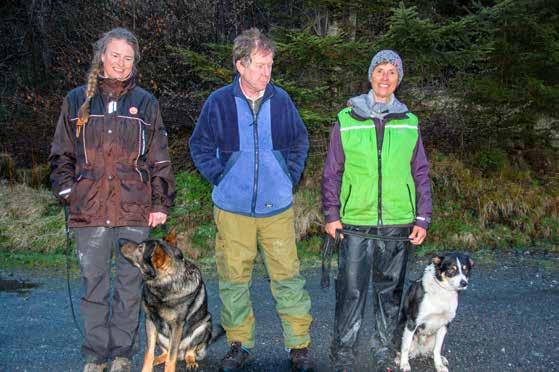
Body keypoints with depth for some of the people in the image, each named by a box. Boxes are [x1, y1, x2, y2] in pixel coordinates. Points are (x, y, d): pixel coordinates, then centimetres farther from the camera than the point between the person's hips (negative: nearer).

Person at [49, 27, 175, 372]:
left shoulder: (146, 103, 8)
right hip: (89, 211, 0)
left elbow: (159, 159, 8)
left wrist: (161, 202, 3)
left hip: (134, 211, 0)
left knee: (130, 285, 5)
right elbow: (62, 154, 12)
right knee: (94, 285, 6)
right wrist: (68, 192, 1)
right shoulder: (77, 100, 8)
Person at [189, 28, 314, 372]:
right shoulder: (219, 102, -3)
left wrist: (291, 176, 6)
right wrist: (219, 177, 0)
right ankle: (239, 344, 23)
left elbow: (300, 142, 15)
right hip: (232, 208, 0)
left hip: (277, 207, 0)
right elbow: (200, 146, 9)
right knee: (234, 278, 8)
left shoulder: (281, 100, 1)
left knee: (287, 275, 1)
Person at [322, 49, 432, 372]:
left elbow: (421, 174, 11)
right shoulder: (347, 120, 2)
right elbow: (332, 172, 6)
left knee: (390, 290, 12)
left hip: (398, 225, 2)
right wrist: (331, 214, 1)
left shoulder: (409, 123, 7)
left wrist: (423, 219, 6)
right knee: (351, 291, -1)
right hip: (356, 224, -2)